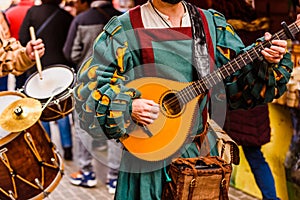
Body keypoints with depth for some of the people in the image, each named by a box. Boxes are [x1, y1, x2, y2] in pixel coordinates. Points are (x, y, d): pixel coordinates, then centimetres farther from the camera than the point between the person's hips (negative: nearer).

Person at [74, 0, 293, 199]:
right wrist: (127, 107, -22)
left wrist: (268, 62, -11)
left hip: (201, 150, 4)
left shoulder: (213, 25, 5)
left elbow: (241, 81, 6)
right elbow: (88, 88, -9)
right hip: (147, 154, -3)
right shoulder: (123, 31, -8)